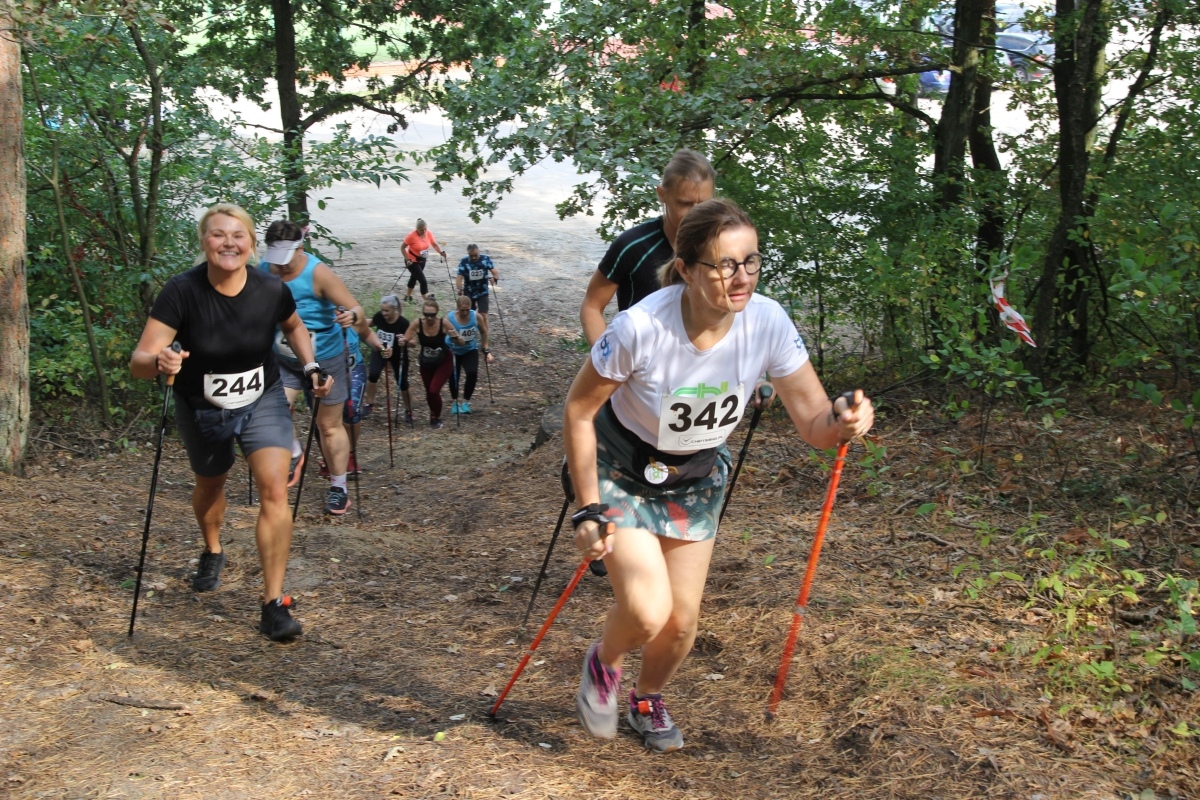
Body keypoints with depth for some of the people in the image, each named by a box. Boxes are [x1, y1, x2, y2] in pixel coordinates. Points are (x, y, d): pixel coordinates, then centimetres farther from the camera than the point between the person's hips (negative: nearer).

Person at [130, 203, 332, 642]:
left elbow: (294, 327, 5)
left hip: (263, 401, 0)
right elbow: (139, 360, -31)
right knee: (210, 485, 24)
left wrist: (311, 366, -9)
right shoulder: (182, 291, -27)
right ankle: (212, 552, 58)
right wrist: (160, 361, -53)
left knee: (275, 491, -17)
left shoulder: (272, 291, -20)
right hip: (201, 409, 0)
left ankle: (274, 603, -10)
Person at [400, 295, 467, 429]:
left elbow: (462, 344, -22)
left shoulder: (444, 323, -25)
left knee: (434, 390, -16)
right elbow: (404, 341, -14)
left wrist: (456, 337, -44)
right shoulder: (417, 324, -22)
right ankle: (434, 415, 43)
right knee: (429, 392, 12)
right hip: (426, 363, 2)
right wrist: (404, 342, -38)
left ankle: (437, 418, 11)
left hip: (444, 362, -2)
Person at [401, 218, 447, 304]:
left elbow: (434, 244, -2)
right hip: (412, 261, -7)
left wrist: (441, 252, -20)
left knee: (414, 277, 25)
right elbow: (403, 247, -18)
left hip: (422, 260, 7)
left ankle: (408, 296, 45)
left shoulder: (429, 233, -13)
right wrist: (407, 259, -26)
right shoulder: (412, 236, -27)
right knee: (423, 281, -11)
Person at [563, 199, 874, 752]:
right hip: (622, 472, -3)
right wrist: (588, 510, -20)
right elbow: (578, 411, -20)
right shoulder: (641, 328, -33)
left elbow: (813, 423, -19)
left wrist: (842, 421, -42)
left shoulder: (768, 324, -24)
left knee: (681, 622, 5)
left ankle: (647, 701, 39)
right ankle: (602, 664, 18)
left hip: (697, 479, 4)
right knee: (648, 612, -19)